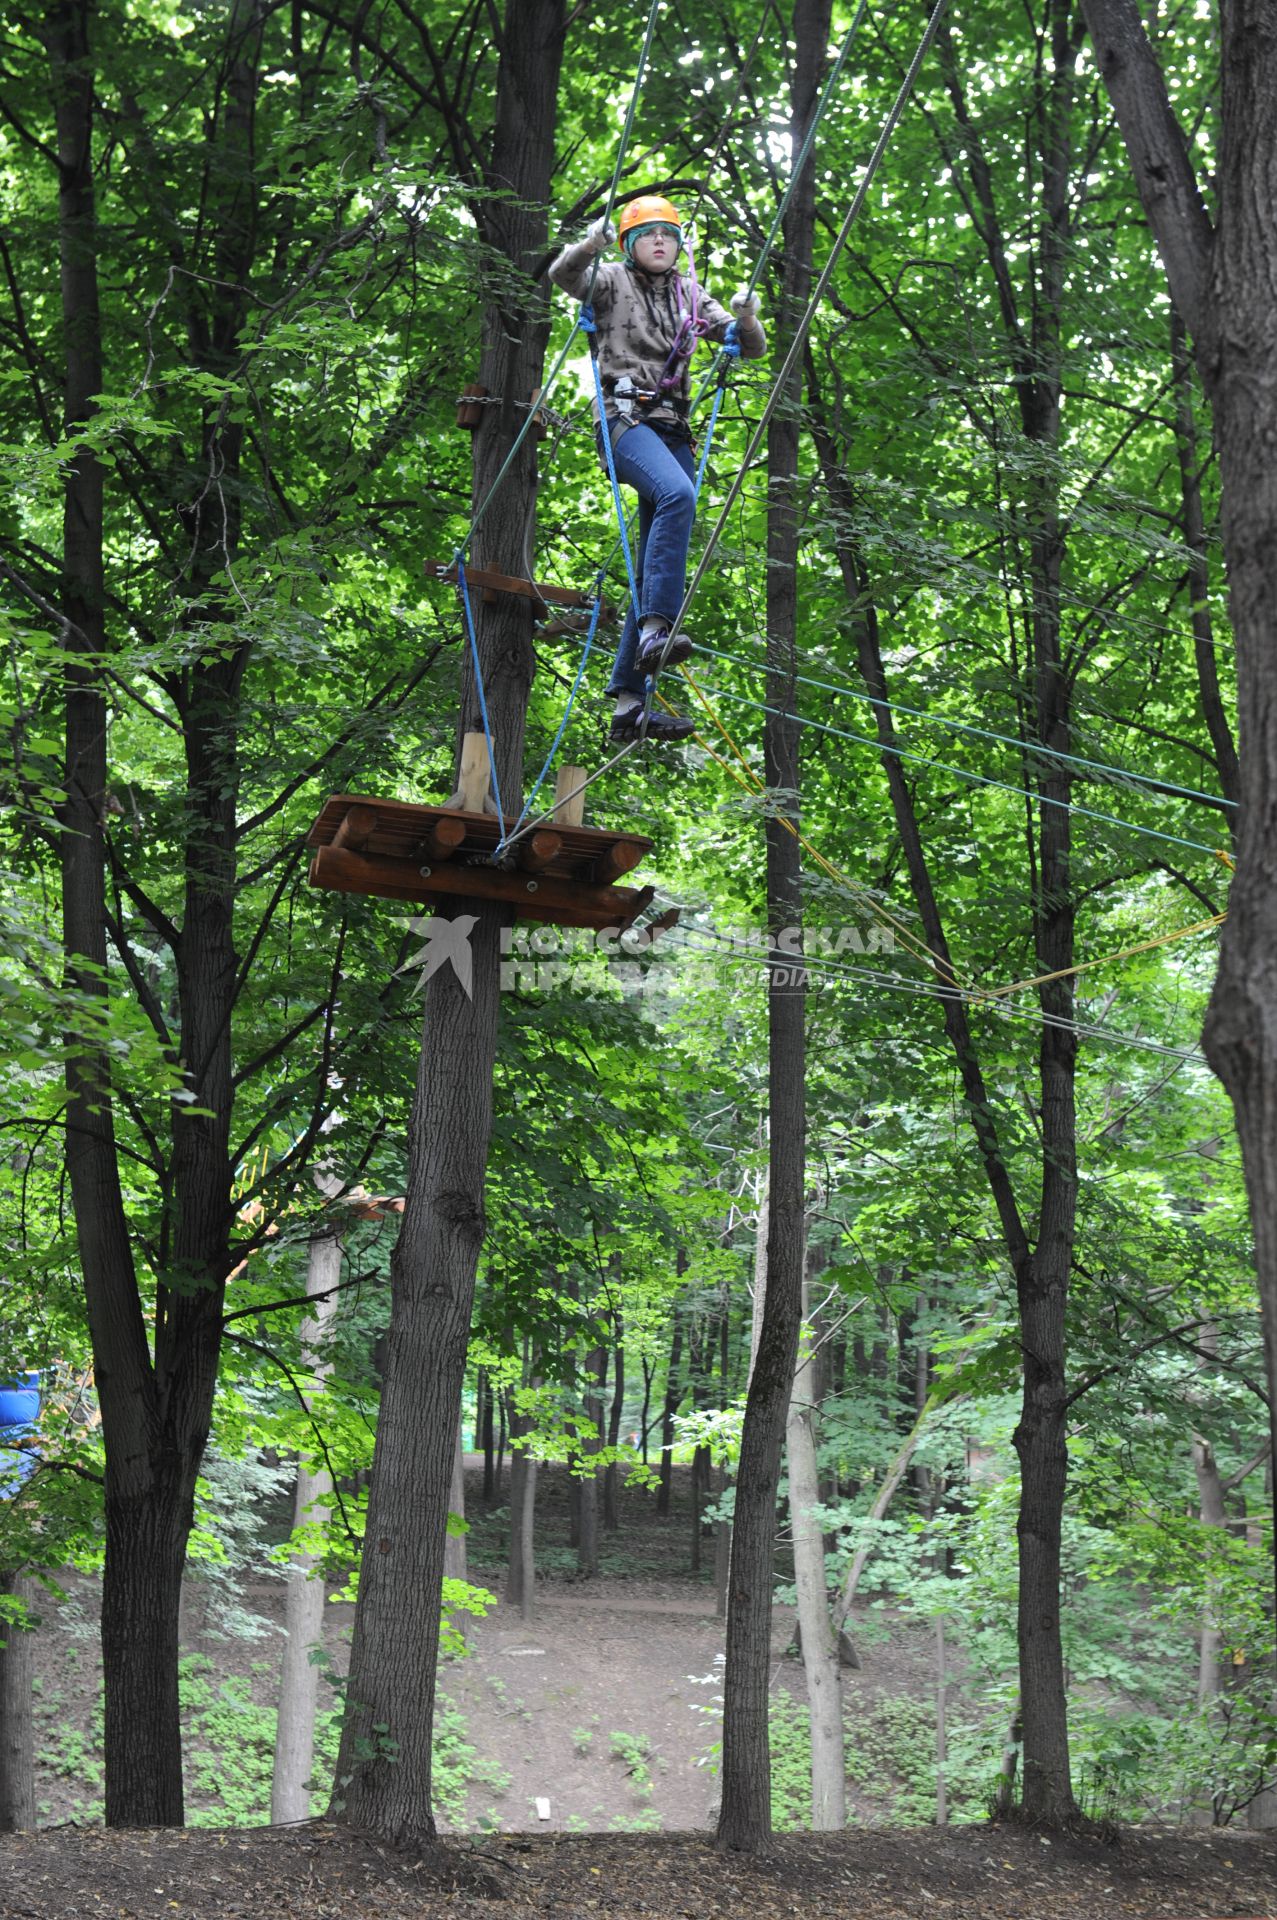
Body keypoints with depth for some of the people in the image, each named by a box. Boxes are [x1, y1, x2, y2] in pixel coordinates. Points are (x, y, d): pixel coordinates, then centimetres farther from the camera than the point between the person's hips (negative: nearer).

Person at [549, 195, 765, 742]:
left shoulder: (691, 295, 20)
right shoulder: (613, 281, 9)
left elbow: (750, 349, 19)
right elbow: (562, 275, -10)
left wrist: (747, 320, -2)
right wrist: (590, 245, -29)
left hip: (672, 427, 5)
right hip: (624, 417, -5)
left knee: (655, 568, -1)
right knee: (677, 495, -36)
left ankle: (628, 700, 0)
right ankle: (654, 627, -40)